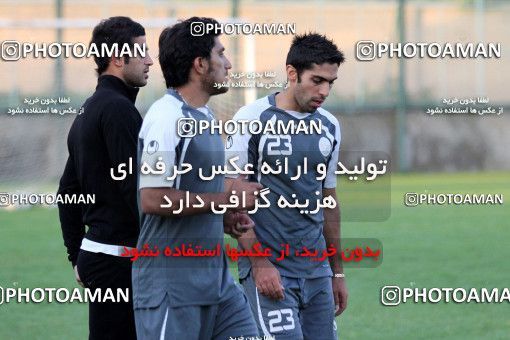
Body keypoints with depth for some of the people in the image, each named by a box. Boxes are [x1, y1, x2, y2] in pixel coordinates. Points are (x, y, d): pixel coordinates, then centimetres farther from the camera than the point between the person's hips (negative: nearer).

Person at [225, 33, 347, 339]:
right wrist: (260, 263, -15)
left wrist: (337, 272, 19)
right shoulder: (254, 120, -7)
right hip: (268, 268, -6)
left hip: (316, 269, 6)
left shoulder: (329, 127, 11)